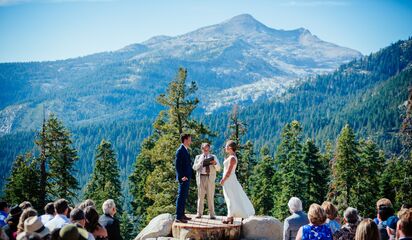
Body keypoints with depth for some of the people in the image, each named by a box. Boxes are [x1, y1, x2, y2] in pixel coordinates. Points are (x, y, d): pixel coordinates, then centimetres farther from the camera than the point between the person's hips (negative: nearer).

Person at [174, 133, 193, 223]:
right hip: (183, 178, -10)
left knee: (184, 196, 15)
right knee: (181, 196, -8)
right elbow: (177, 165, -19)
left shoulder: (186, 150, 16)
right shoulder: (180, 150, -14)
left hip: (187, 177, 10)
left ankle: (182, 214, 23)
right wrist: (181, 177, -24)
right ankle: (178, 217, -7)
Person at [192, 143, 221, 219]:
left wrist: (215, 163, -12)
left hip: (210, 178, 0)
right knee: (200, 196, -1)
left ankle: (212, 214, -2)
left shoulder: (213, 157, 16)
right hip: (201, 177, 0)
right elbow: (194, 167, 4)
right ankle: (199, 213, 3)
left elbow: (218, 169, 8)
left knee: (211, 196, -4)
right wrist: (200, 162, -12)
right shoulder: (198, 157, 16)